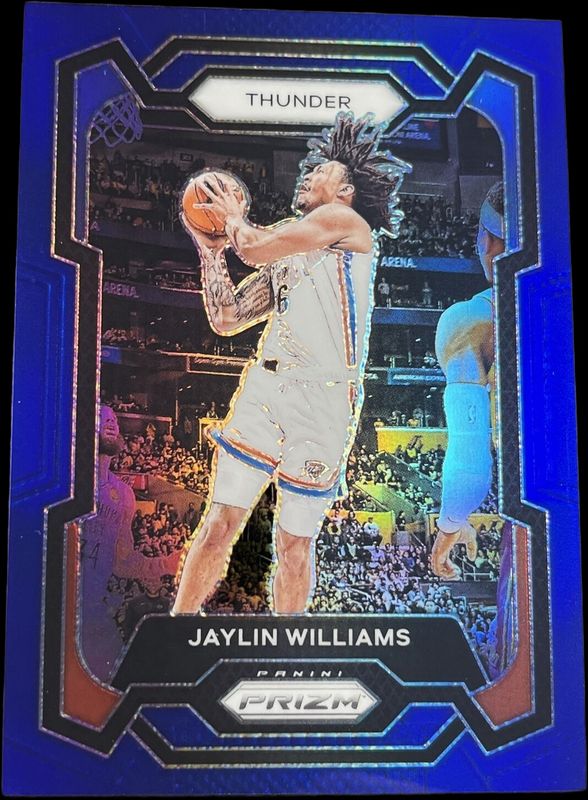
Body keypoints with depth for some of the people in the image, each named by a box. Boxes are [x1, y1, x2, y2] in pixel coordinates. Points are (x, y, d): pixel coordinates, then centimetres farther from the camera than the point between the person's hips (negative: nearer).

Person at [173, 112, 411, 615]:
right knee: (220, 524, 2)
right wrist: (211, 246, 16)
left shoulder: (345, 221, 2)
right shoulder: (287, 251, 22)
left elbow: (256, 249, -10)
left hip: (323, 399, -6)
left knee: (294, 544, 3)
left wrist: (235, 218, 11)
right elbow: (226, 319, 19)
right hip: (263, 389, 6)